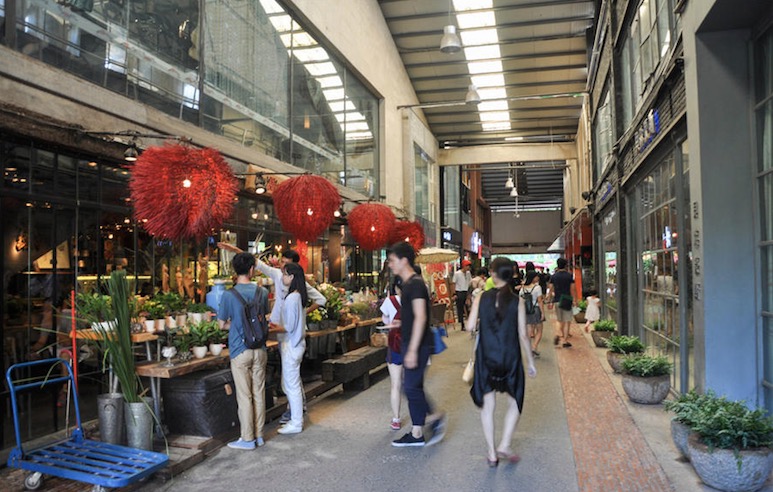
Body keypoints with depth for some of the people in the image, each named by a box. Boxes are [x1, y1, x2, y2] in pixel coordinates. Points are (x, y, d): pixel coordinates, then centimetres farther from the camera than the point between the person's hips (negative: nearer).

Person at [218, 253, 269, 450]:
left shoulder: (228, 296, -11)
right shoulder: (262, 292, -1)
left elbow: (222, 325, -1)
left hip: (240, 351, -4)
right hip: (259, 350, 4)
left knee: (244, 396, 4)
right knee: (259, 393, 12)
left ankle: (248, 439, 13)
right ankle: (259, 435, 22)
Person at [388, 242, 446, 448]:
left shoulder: (416, 284, -17)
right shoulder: (407, 284, 13)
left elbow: (420, 317, -23)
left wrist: (412, 350, -24)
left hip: (417, 344, -10)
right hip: (409, 343, 10)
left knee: (411, 387, -7)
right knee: (413, 387, 12)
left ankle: (435, 418, 11)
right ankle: (417, 433, 19)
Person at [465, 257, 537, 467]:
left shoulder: (482, 298, -5)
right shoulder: (517, 302, -7)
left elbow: (470, 327, -6)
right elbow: (523, 335, -6)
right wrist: (530, 361, 4)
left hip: (486, 357, 1)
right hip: (510, 358, -1)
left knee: (487, 405, 11)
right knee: (515, 402, 18)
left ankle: (492, 453, 15)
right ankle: (504, 446, 9)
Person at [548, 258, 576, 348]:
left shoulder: (553, 276, 1)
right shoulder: (570, 276, -5)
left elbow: (551, 288, 1)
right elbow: (572, 289, -6)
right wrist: (573, 300, 2)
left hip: (557, 300, 2)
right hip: (567, 300, -2)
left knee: (559, 320, 18)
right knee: (567, 322, 4)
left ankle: (557, 334, -5)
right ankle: (565, 341, 5)